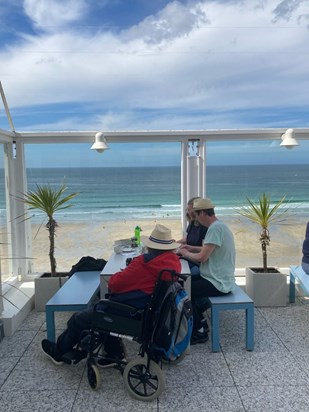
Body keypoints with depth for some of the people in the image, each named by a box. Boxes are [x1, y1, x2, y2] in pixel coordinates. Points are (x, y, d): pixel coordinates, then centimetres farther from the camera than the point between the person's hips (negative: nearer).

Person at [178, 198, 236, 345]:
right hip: (216, 278, 10)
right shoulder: (217, 225, 9)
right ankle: (200, 322, 24)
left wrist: (186, 253, -7)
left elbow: (202, 257, -25)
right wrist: (191, 248, 13)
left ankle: (199, 332, 6)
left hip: (218, 283, -10)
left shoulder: (216, 228, -23)